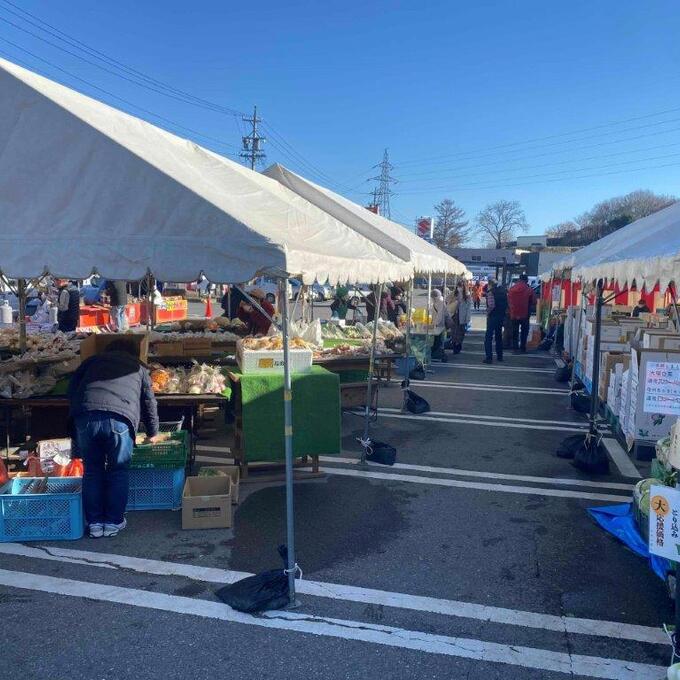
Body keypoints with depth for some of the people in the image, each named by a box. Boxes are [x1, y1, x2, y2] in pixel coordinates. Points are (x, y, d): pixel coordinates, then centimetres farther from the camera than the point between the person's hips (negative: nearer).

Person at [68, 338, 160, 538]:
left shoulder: (93, 361, 29)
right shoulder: (138, 368, 26)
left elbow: (72, 389, 23)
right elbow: (149, 402, 28)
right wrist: (153, 433, 40)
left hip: (85, 417, 2)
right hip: (120, 418, -1)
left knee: (92, 471, 16)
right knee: (118, 471, 15)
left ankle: (94, 523, 22)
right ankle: (114, 521, 21)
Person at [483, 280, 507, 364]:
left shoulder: (490, 292, -13)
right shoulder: (503, 291, 8)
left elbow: (491, 305, -24)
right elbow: (506, 304, 8)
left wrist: (488, 313, -10)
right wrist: (502, 311, 13)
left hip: (493, 316, -7)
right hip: (501, 316, 7)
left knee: (488, 337, -3)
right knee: (499, 336, 20)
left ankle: (489, 357, -9)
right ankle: (500, 356, 26)